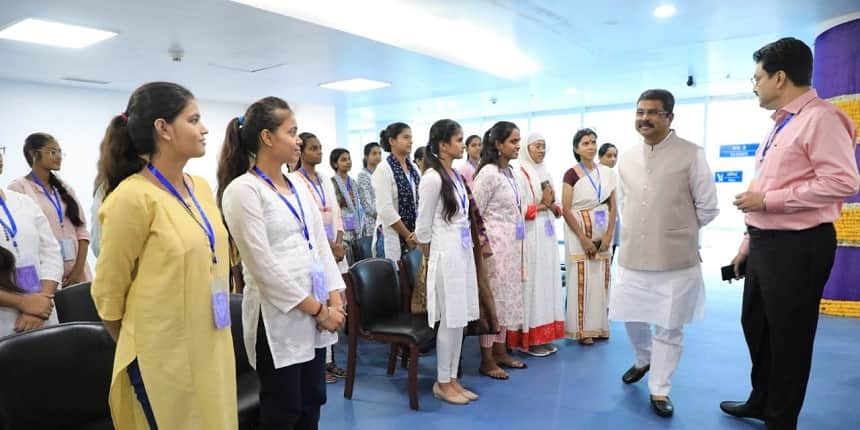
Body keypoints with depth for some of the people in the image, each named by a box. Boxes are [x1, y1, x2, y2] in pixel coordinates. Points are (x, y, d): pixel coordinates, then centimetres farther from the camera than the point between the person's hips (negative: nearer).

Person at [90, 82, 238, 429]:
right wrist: (136, 351, 5)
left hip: (212, 348, 7)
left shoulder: (201, 188, 4)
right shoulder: (133, 197, -18)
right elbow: (108, 293, -9)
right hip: (163, 358, -7)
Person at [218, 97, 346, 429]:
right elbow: (264, 266, -17)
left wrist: (334, 299, -1)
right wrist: (317, 309, -13)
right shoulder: (242, 190, -13)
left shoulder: (298, 187, 11)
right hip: (278, 316, -7)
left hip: (316, 313, 7)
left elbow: (320, 244, 10)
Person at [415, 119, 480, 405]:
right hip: (446, 254, -8)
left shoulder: (456, 175, 11)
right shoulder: (433, 177, -14)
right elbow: (423, 226, -10)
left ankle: (452, 379, 24)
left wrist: (469, 246, 15)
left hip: (463, 252, 8)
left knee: (460, 319, 12)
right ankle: (442, 383, 16)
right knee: (450, 320, 1)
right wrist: (430, 259, 0)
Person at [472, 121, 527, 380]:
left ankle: (500, 351, 26)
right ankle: (487, 360, 10)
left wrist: (518, 248, 17)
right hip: (494, 245, -8)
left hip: (512, 246, 8)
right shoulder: (488, 173, -14)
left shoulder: (511, 172, 11)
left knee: (507, 298, 14)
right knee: (492, 299, -2)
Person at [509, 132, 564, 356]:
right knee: (532, 284, -5)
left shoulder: (546, 173, 16)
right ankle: (530, 339, 2)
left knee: (548, 282, 8)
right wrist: (541, 205, -11)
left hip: (548, 235, 8)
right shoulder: (521, 174, -7)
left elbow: (557, 208, 18)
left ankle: (544, 335, 16)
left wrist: (552, 205, -3)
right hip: (530, 235, -8)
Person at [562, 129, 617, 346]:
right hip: (579, 232, -4)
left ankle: (599, 326, 20)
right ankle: (582, 329, 8)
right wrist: (584, 238, -13)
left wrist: (609, 235, -4)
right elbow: (566, 210, -10)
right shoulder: (571, 174, -7)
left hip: (603, 233, 4)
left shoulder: (607, 173, 6)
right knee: (581, 280, -2)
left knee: (601, 279, 7)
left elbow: (613, 207, 7)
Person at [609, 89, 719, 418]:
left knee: (668, 329, 8)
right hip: (631, 258, 4)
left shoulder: (691, 154, -7)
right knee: (632, 319, 17)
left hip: (675, 260, -4)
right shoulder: (626, 158, 7)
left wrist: (678, 230, 7)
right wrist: (640, 231, 12)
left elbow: (708, 207, -1)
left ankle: (659, 390, 24)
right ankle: (643, 360, 46)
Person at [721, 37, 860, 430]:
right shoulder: (780, 126, 16)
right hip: (766, 242, 10)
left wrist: (767, 200, -20)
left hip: (797, 245, -10)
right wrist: (748, 243, 20)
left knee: (788, 336, 5)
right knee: (755, 325, 20)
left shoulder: (819, 118, -13)